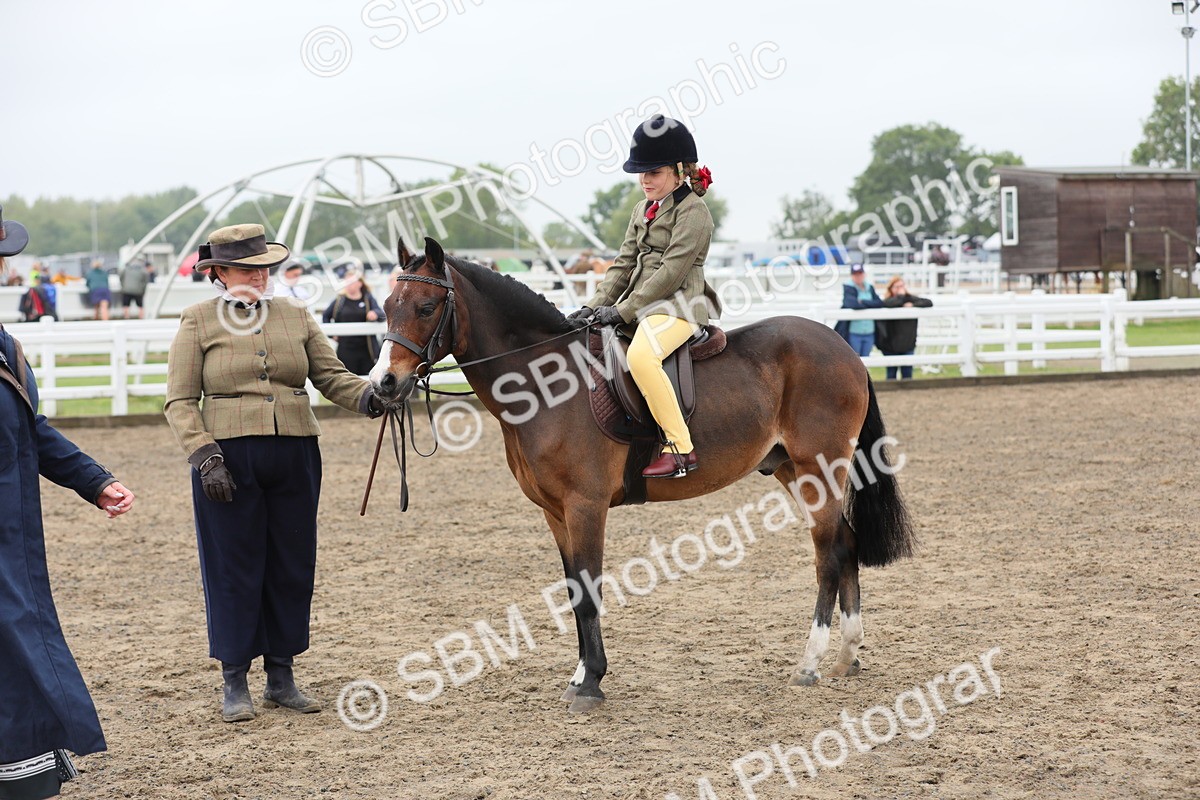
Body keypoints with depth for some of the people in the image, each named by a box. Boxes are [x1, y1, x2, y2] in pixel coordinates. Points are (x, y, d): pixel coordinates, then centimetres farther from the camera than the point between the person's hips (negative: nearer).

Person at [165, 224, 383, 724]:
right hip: (229, 459, -4)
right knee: (233, 567, 1)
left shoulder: (296, 317, 11)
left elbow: (330, 375, 6)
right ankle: (234, 683, 11)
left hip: (295, 457, 4)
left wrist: (365, 396, -14)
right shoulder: (198, 321, 0)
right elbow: (180, 402, -3)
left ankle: (281, 677, 20)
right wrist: (204, 454, -15)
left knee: (293, 566, 8)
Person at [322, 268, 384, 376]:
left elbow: (382, 314, -5)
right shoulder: (339, 300, 9)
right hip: (346, 350, 1)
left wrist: (375, 313, -28)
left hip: (367, 350, -1)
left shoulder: (368, 299, 7)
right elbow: (326, 316, 20)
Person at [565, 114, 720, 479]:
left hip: (678, 305, -10)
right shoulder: (643, 210, 18)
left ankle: (680, 448, -32)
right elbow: (624, 263, 17)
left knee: (640, 355, -37)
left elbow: (671, 272, -16)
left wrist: (623, 311, -19)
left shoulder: (693, 212, -9)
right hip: (640, 305, 10)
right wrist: (594, 305, 1)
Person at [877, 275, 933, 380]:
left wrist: (913, 305, -16)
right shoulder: (888, 300, -6)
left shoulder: (910, 298, 3)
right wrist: (901, 296, -18)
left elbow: (929, 303, -3)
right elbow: (887, 304, -31)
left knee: (907, 374, 5)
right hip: (890, 345, -2)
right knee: (891, 375, 6)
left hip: (908, 345, 2)